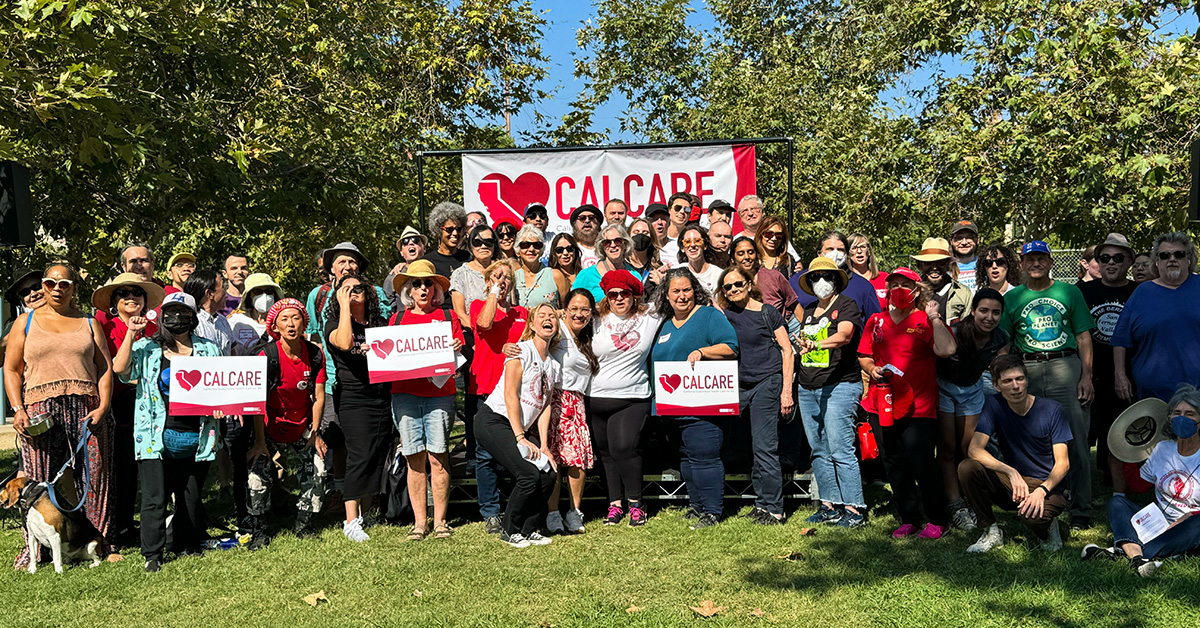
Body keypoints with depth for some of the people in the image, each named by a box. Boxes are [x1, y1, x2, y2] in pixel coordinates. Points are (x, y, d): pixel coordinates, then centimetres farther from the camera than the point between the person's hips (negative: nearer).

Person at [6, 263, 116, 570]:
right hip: (40, 411, 0)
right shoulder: (26, 321, 14)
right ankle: (33, 547, 10)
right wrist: (18, 410, -3)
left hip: (86, 411, 0)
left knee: (93, 477, -2)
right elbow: (11, 369, 9)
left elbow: (105, 368, 10)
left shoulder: (89, 323, 14)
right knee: (39, 481, -2)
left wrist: (103, 407, -3)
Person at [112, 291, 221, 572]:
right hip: (158, 436, -2)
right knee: (155, 497, -3)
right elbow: (120, 368, -10)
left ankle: (186, 545, 26)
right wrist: (131, 334, -12)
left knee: (191, 497, 11)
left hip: (196, 438, 2)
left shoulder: (208, 350, 10)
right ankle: (152, 554, 10)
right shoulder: (147, 348, 6)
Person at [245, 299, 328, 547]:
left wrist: (315, 432, -3)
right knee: (259, 474, -11)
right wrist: (259, 441, -18)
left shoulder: (315, 354, -8)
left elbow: (318, 397, -2)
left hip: (302, 426, 3)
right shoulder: (268, 356, -19)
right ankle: (257, 529, 8)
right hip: (271, 426, -3)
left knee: (316, 471, 0)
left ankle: (303, 524, 19)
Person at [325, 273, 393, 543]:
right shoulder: (334, 323, 5)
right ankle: (350, 521, -5)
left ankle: (365, 514, 15)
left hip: (383, 396, 4)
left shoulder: (381, 323, 17)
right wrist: (344, 306, -11)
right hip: (353, 398, -4)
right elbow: (344, 343, -18)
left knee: (378, 456, 3)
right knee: (361, 455, -12)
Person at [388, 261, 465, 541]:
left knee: (437, 457, -3)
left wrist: (455, 352, -13)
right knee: (414, 458, 1)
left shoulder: (448, 317, 11)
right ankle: (419, 522, 9)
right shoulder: (398, 318, 15)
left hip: (439, 393, -1)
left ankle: (439, 520, 6)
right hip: (404, 393, 1)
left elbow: (459, 357, 9)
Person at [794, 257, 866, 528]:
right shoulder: (809, 311, 18)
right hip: (807, 390, 7)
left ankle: (854, 508, -3)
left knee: (840, 450, -10)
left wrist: (816, 345, -39)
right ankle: (830, 505, 16)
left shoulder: (846, 305, -2)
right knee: (819, 451, 8)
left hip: (839, 386, -7)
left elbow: (844, 335, -21)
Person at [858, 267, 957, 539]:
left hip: (919, 405, -5)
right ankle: (909, 519, 24)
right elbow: (864, 355, 18)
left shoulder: (926, 321, -1)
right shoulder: (876, 321, 12)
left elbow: (946, 350, -17)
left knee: (921, 463, -9)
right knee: (894, 464, 10)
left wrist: (935, 318, -13)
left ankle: (937, 520, 10)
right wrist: (872, 369, -1)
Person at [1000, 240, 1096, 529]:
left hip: (1065, 367, -1)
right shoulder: (1012, 297, 12)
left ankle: (1081, 510, 4)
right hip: (1026, 371, 1)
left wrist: (1087, 376, -1)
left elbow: (1084, 336, 8)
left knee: (1076, 442, -4)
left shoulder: (1069, 292, 11)